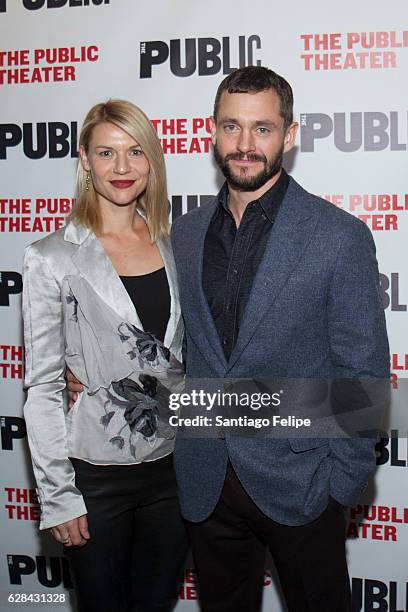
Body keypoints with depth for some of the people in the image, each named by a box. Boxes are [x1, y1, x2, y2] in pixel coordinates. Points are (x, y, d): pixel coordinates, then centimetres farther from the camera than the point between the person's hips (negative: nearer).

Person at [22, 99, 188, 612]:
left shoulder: (173, 247, 4)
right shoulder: (51, 259, -9)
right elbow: (42, 386, -8)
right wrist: (56, 496, -9)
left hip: (171, 461, 4)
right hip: (94, 472, -3)